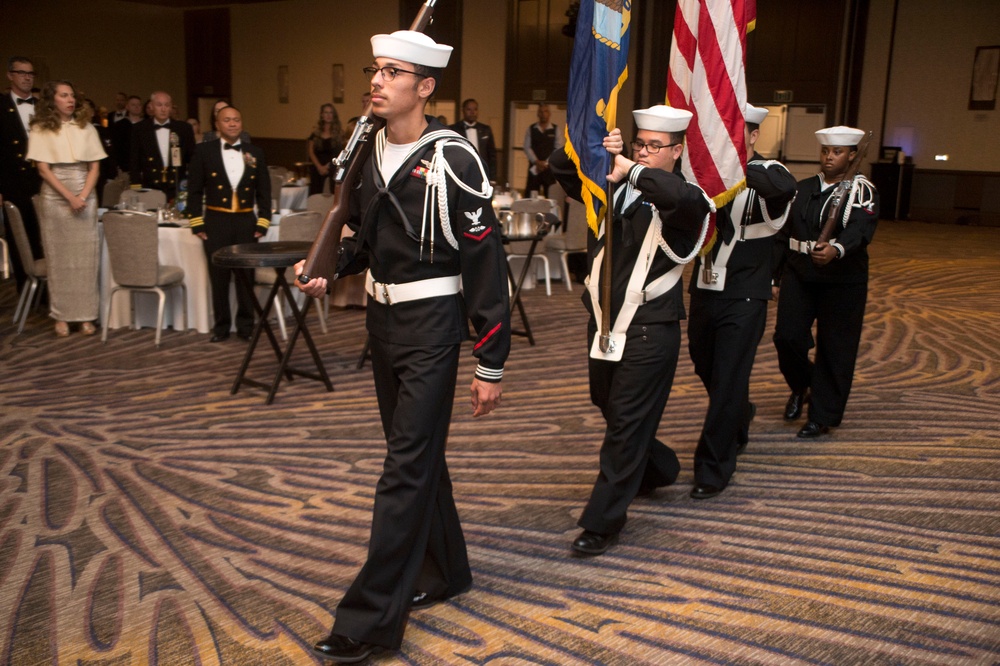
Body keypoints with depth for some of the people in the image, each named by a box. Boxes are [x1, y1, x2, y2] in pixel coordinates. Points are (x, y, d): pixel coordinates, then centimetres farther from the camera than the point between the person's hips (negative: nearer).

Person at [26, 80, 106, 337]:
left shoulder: (86, 127, 8)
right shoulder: (41, 129, 1)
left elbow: (94, 166, 5)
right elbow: (43, 169, -5)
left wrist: (83, 196, -9)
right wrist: (69, 196, -14)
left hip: (85, 196, 2)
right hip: (55, 198, -2)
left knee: (86, 255, -1)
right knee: (59, 256, 1)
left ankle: (86, 315, 4)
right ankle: (61, 316, 5)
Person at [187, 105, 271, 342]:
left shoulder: (255, 153, 8)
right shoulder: (204, 151, 3)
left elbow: (264, 191, 10)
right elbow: (194, 190, 3)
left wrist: (263, 223, 2)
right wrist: (197, 223, -2)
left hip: (246, 222, 1)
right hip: (216, 222, -1)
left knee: (246, 276, 4)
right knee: (219, 277, 4)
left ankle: (246, 325, 15)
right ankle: (221, 326, 15)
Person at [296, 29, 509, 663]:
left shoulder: (453, 158, -15)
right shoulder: (372, 150, 7)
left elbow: (487, 265, -15)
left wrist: (491, 365, -14)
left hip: (431, 326, -8)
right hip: (382, 320, 8)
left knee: (407, 464, -5)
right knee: (417, 450, 17)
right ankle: (445, 569, 35)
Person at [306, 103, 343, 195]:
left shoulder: (339, 133, 4)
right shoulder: (316, 133, 9)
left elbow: (340, 153, -1)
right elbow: (311, 152, 6)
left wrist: (328, 166, -8)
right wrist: (319, 167, -5)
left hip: (334, 168, -2)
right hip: (317, 169, 2)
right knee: (315, 194, -1)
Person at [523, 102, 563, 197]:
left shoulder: (556, 130, 5)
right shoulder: (531, 130, 8)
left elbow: (559, 149, -2)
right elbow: (527, 147, 1)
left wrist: (546, 163, -12)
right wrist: (537, 162, -12)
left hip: (549, 167, -1)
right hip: (534, 167, 1)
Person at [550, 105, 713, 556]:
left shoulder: (678, 204, -11)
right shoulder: (613, 189, 8)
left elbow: (689, 198, -36)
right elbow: (559, 166, 8)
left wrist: (634, 171, -27)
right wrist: (595, 149, -10)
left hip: (650, 332, -7)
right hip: (603, 323, 7)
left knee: (627, 423, -2)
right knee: (609, 409, 23)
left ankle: (604, 521, 8)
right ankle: (659, 469, 48)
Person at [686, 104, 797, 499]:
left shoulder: (765, 175, -10)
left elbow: (785, 186, -33)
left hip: (743, 297, -5)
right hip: (704, 289, 5)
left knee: (728, 380, -2)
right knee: (705, 367, 20)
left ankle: (714, 467, 11)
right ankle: (739, 420, 50)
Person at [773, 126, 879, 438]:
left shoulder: (862, 191, -4)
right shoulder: (803, 188, 10)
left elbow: (860, 230, -24)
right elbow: (784, 232, 13)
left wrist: (835, 250, -44)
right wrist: (775, 273, 10)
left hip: (842, 280, -3)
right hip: (798, 275, 3)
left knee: (834, 348, 1)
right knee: (787, 336, -6)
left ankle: (822, 416, 15)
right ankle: (801, 386, 24)